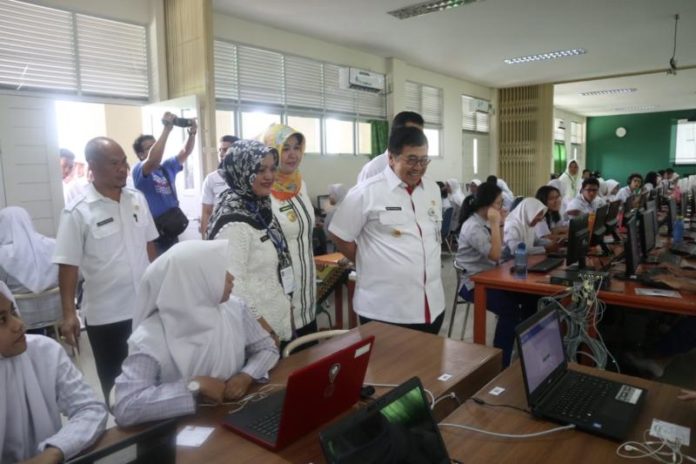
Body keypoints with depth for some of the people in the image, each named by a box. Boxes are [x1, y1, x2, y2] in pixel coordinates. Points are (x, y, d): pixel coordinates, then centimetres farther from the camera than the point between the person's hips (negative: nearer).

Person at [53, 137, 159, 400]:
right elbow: (68, 266, -11)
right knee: (115, 383, 13)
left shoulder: (137, 200, 2)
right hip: (105, 315, -4)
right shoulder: (78, 212, -13)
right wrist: (69, 314, -16)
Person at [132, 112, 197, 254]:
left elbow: (185, 152, 3)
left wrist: (192, 132, -17)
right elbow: (154, 160, -32)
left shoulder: (168, 166, 10)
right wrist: (166, 129, -33)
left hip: (173, 233, 7)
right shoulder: (138, 170, -11)